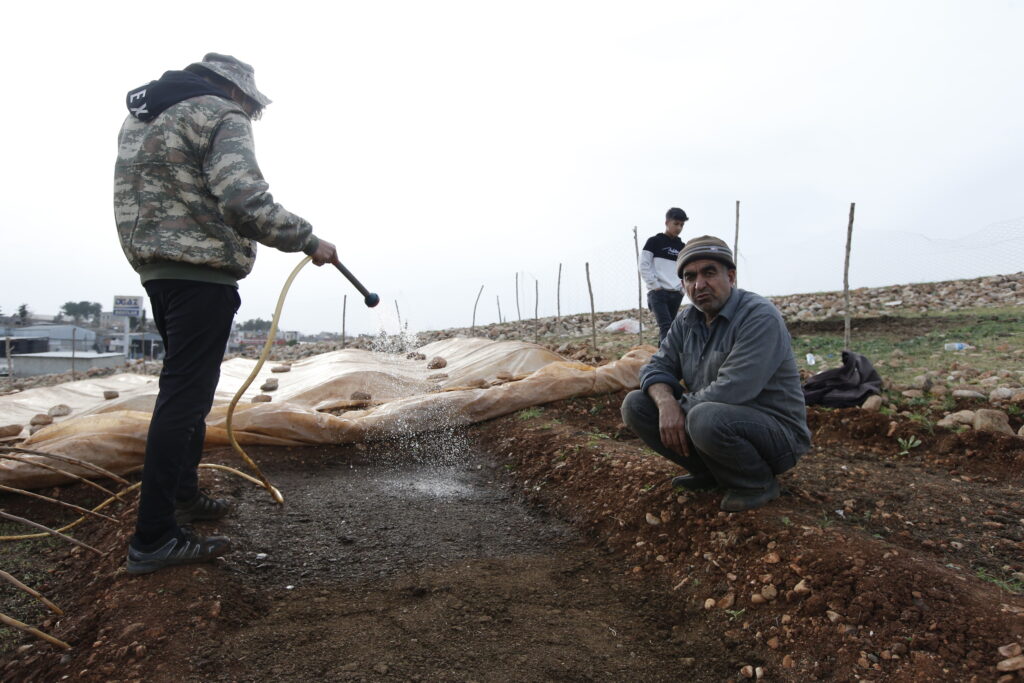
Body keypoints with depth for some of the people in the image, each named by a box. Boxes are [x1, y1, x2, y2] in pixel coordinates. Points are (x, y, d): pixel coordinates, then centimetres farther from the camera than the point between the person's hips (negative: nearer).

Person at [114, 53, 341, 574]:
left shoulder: (140, 117, 22)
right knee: (185, 395, -9)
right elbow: (244, 198, -21)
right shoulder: (222, 115, -7)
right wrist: (307, 240, -14)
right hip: (202, 272, -10)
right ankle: (153, 539, -6)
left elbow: (153, 195, 21)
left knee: (188, 389, 19)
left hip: (155, 268, 10)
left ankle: (183, 496, 30)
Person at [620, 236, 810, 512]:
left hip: (775, 432, -7)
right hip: (717, 418, 7)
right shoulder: (687, 320, 4)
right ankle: (709, 472, 7)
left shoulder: (760, 317, -20)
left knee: (706, 418, -38)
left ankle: (759, 483, -7)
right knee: (635, 404, -5)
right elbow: (657, 367, 2)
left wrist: (681, 409, -16)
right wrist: (666, 403, -20)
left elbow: (729, 391, -30)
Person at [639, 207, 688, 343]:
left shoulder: (682, 247, 14)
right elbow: (644, 266, -4)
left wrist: (682, 288, 5)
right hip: (658, 293, -5)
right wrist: (655, 286, -10)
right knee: (666, 327, -17)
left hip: (676, 294, 5)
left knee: (667, 328, 6)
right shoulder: (654, 242, 1)